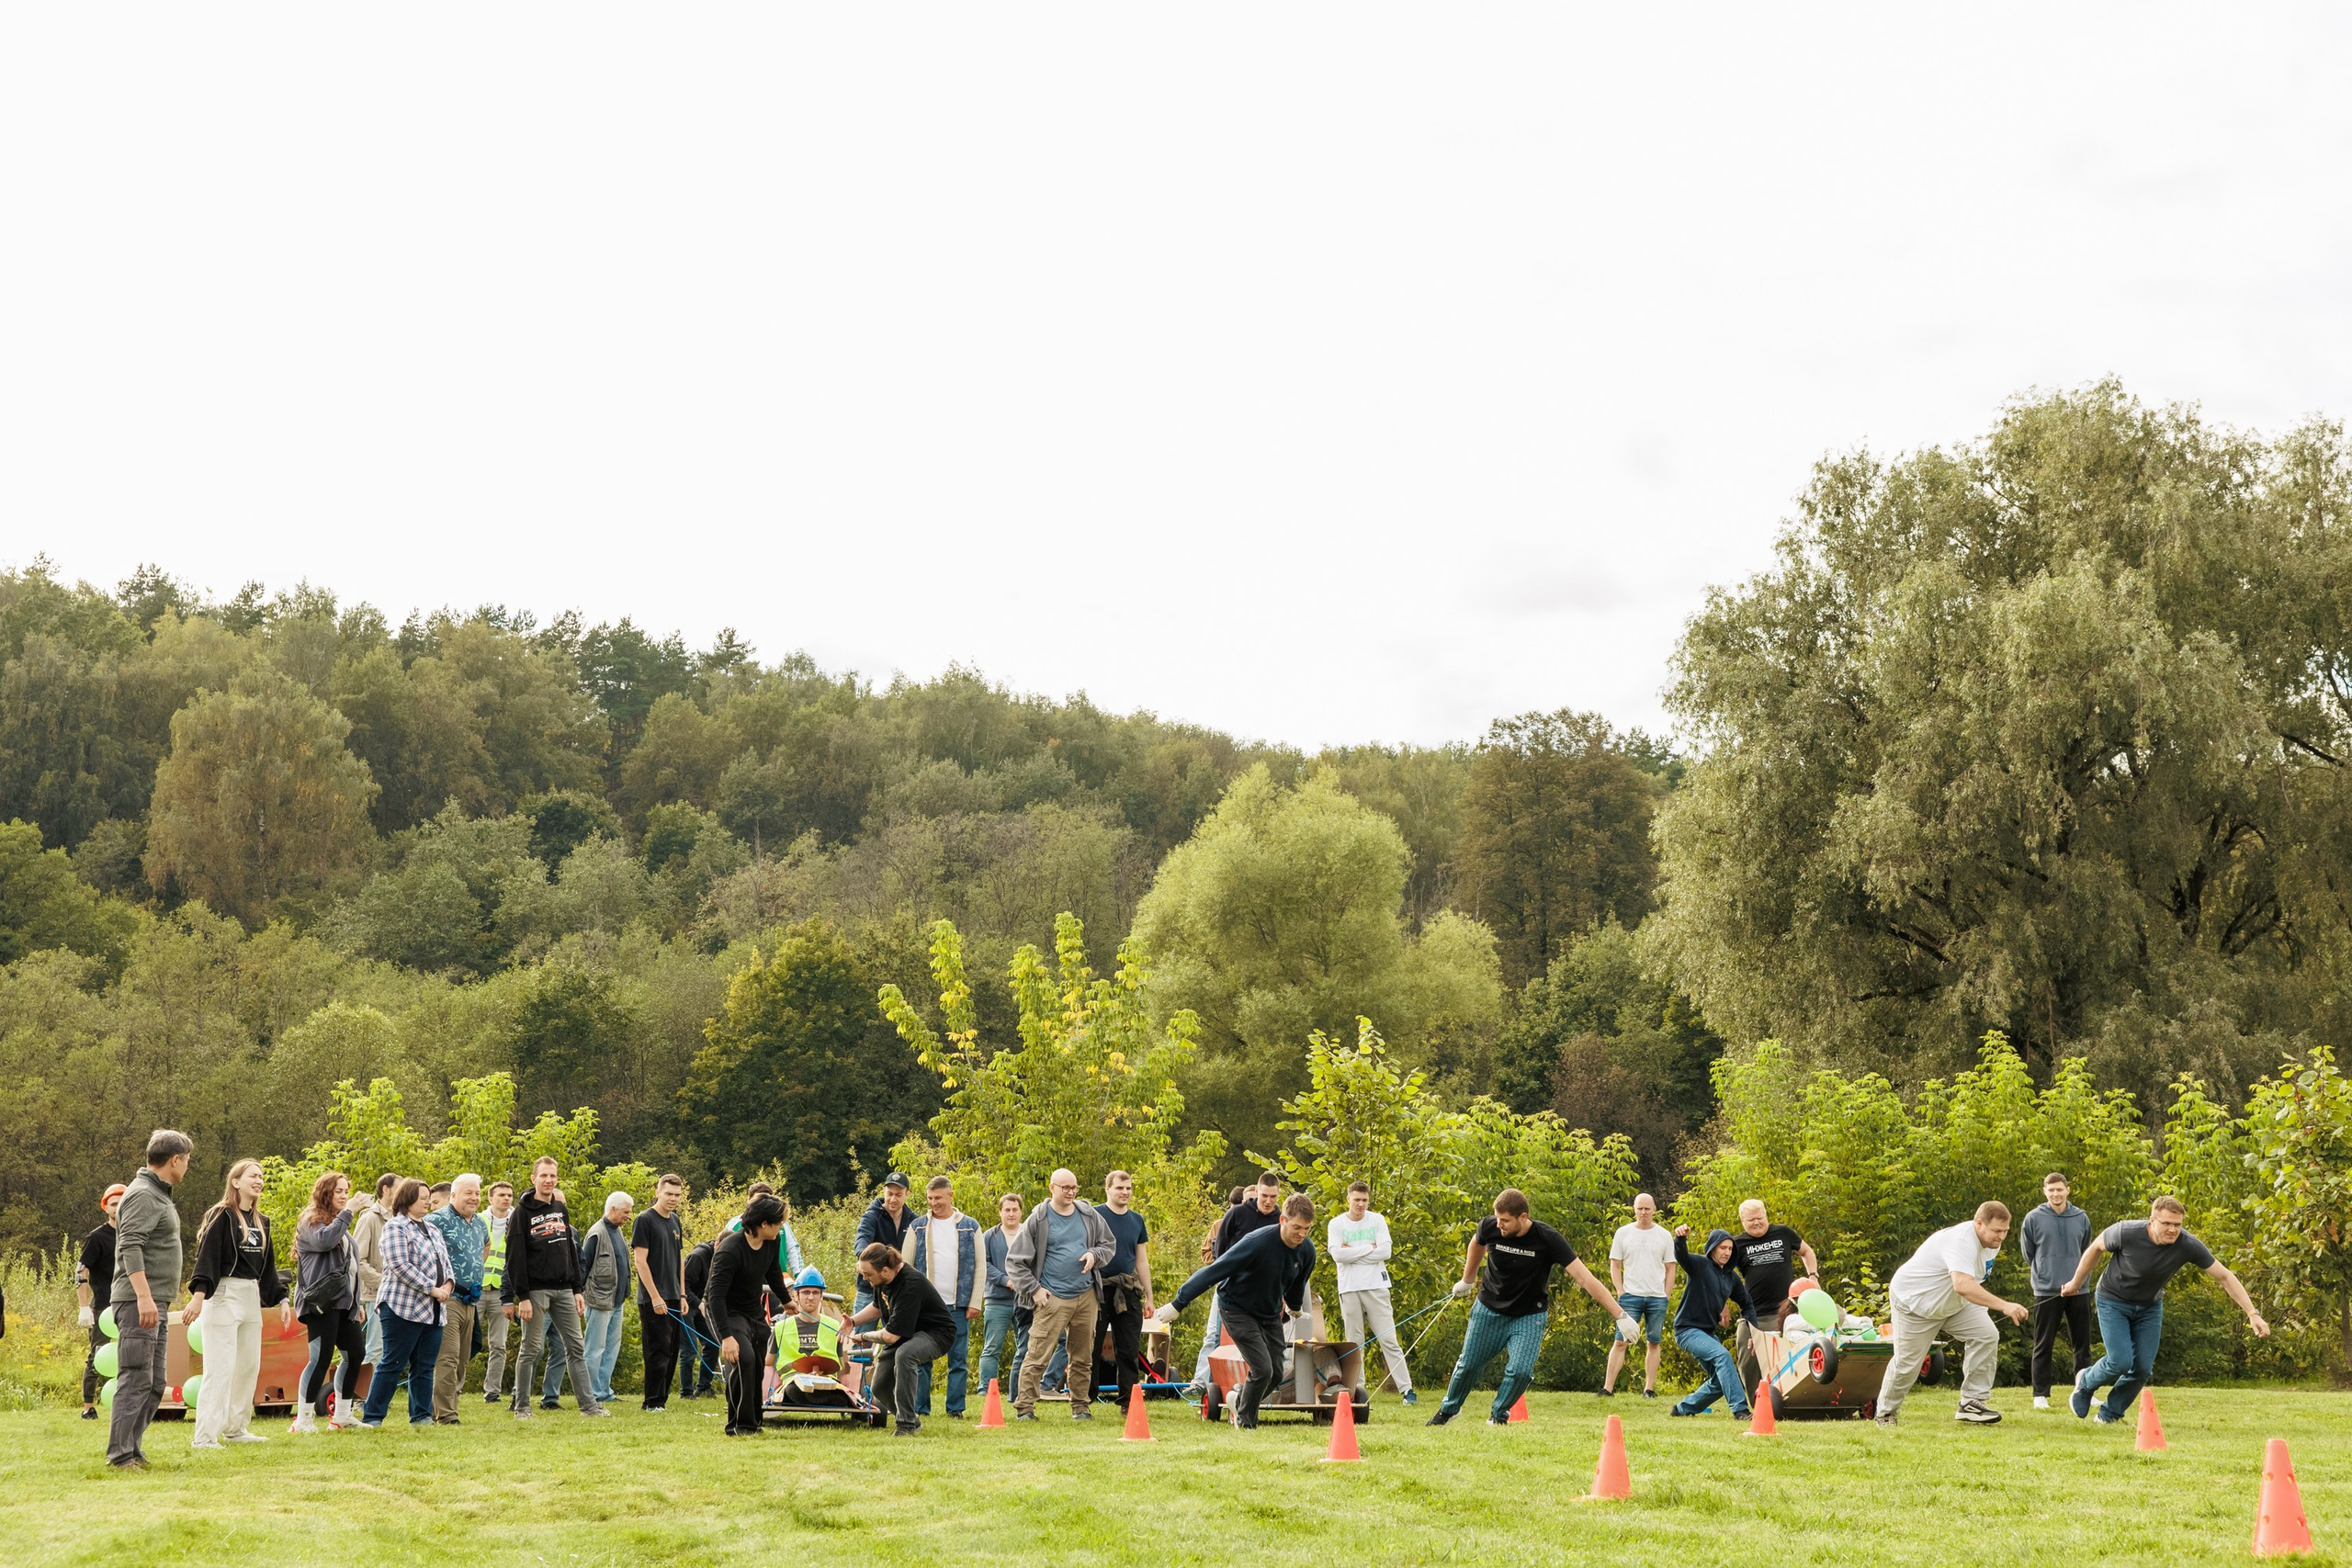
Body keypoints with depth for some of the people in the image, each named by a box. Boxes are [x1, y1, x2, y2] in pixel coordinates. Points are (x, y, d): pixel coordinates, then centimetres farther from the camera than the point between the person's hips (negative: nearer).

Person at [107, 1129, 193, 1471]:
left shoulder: (157, 1195, 19)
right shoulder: (143, 1195, -12)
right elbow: (130, 1247, -22)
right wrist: (144, 1296, -29)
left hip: (153, 1304, 10)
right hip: (138, 1302, -10)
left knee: (153, 1384, 12)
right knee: (136, 1380, -11)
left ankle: (133, 1450, 16)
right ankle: (121, 1455, -11)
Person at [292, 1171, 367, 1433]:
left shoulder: (339, 1224, 24)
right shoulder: (311, 1221, -4)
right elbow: (324, 1240, -28)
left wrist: (357, 1301, 25)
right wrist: (348, 1213, -19)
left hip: (343, 1301, 9)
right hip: (321, 1301, -9)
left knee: (355, 1354, 9)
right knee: (322, 1357, -13)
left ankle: (342, 1414, 18)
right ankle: (303, 1418, -10)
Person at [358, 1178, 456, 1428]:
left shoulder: (432, 1230, 20)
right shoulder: (396, 1227, -7)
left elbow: (445, 1262, 22)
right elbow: (400, 1265, -16)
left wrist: (449, 1283, -1)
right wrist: (432, 1289, -17)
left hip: (433, 1309, 8)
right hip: (403, 1306, -8)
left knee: (425, 1366, 8)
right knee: (392, 1364, -6)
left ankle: (421, 1415, 13)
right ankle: (371, 1416, -2)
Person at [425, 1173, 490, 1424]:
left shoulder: (480, 1223, 16)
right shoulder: (438, 1220, -10)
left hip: (471, 1301, 8)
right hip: (447, 1298, -8)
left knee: (463, 1360, 11)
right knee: (448, 1357, -13)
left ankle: (445, 1409, 18)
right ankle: (445, 1414, -13)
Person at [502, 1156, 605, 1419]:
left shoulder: (561, 1209, 14)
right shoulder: (523, 1212, -6)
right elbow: (515, 1257, -11)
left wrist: (577, 1290, 11)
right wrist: (522, 1297, -17)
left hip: (563, 1290, 6)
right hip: (536, 1290, -6)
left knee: (576, 1348, 5)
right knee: (531, 1349, -1)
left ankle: (588, 1405, 6)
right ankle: (522, 1407, 7)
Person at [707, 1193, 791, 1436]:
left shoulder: (771, 1243, -6)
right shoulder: (730, 1250, -30)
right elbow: (716, 1295, -33)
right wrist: (726, 1336, -40)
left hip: (755, 1312, 8)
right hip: (728, 1313, -8)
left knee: (757, 1364, 8)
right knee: (743, 1358, -25)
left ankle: (753, 1420, 24)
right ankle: (739, 1424, -17)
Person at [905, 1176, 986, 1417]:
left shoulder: (970, 1227, 6)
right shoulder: (918, 1227, 6)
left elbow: (980, 1266, 6)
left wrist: (975, 1303, -1)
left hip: (959, 1306, 0)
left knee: (959, 1359, 2)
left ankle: (955, 1408, 9)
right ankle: (920, 1408, 7)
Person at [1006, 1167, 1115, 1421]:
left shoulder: (1089, 1215, 9)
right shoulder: (1038, 1219, -3)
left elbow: (1109, 1245, 19)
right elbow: (1014, 1260, -1)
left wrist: (1094, 1255, -3)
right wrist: (1033, 1289, -7)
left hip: (1085, 1296, 4)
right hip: (1052, 1298, -4)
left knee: (1083, 1358, 10)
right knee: (1037, 1356, -10)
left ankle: (1080, 1407, 20)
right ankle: (1024, 1407, -5)